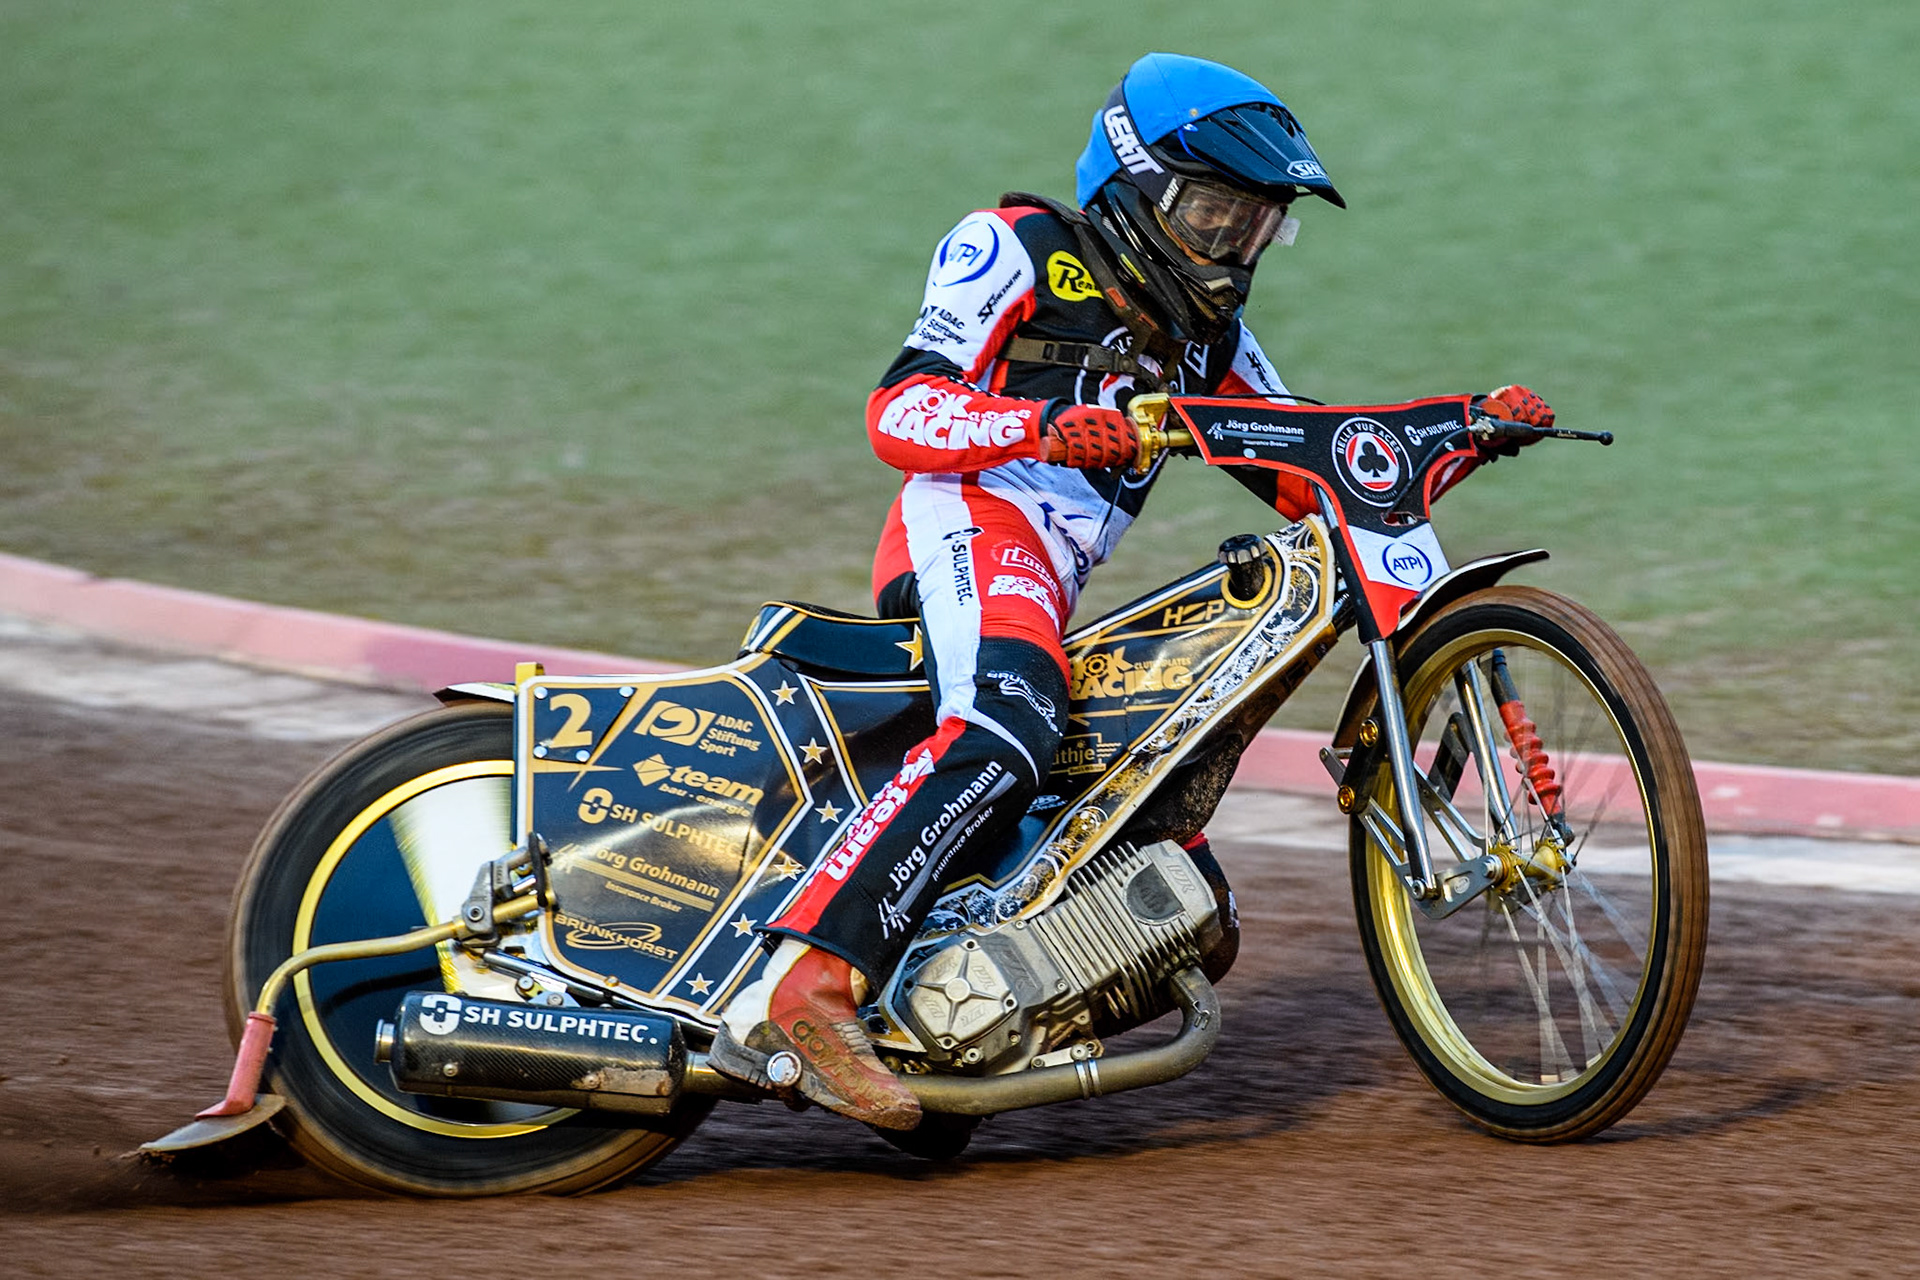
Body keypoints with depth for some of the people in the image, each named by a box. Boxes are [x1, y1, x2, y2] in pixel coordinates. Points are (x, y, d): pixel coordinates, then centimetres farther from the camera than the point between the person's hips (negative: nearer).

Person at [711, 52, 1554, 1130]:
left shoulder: (1208, 341, 29)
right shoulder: (1018, 250, 6)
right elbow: (899, 414, -6)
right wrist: (1047, 425, -23)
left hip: (1053, 592, 9)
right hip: (969, 527, -9)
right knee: (1005, 731, -40)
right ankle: (798, 996, -51)